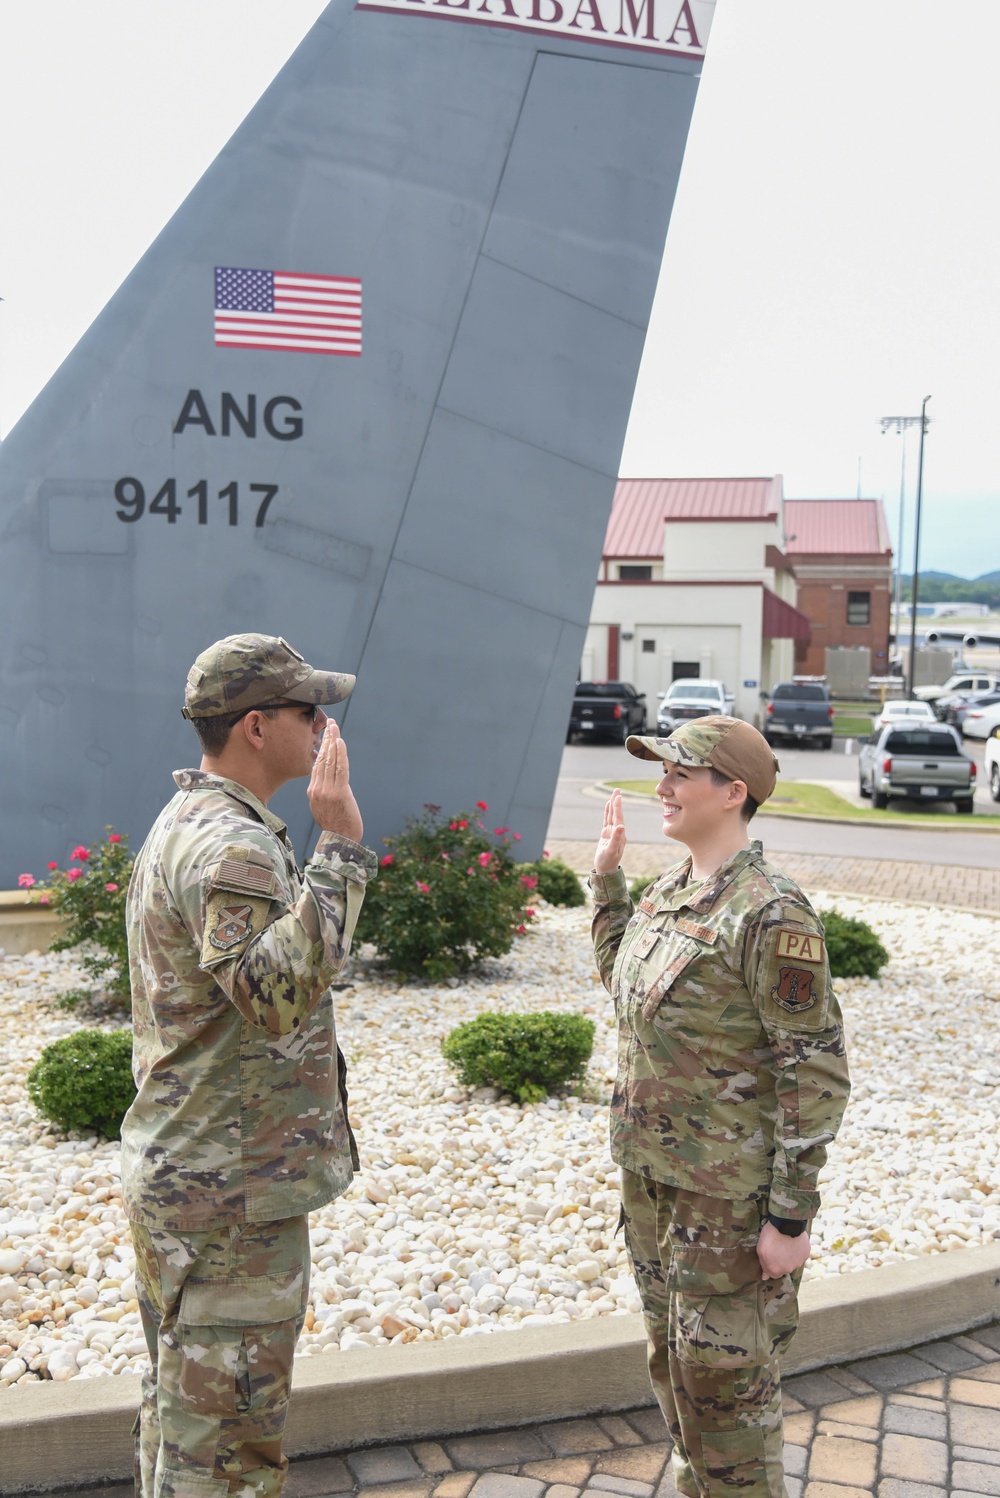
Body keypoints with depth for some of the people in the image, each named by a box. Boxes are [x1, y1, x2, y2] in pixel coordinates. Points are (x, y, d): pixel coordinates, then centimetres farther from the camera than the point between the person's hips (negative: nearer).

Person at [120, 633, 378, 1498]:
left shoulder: (185, 824, 11)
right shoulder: (231, 846, -23)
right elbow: (281, 995, -37)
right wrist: (339, 848, -35)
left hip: (181, 1172, 10)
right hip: (232, 1193, -10)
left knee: (181, 1404, 23)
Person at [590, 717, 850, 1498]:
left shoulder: (772, 914, -21)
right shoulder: (673, 888, 4)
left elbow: (817, 1074, -19)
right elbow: (623, 979, 22)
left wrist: (791, 1217, -18)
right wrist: (607, 878, 12)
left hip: (730, 1191, -8)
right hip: (652, 1170, 8)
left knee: (723, 1375, 6)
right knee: (673, 1359, 22)